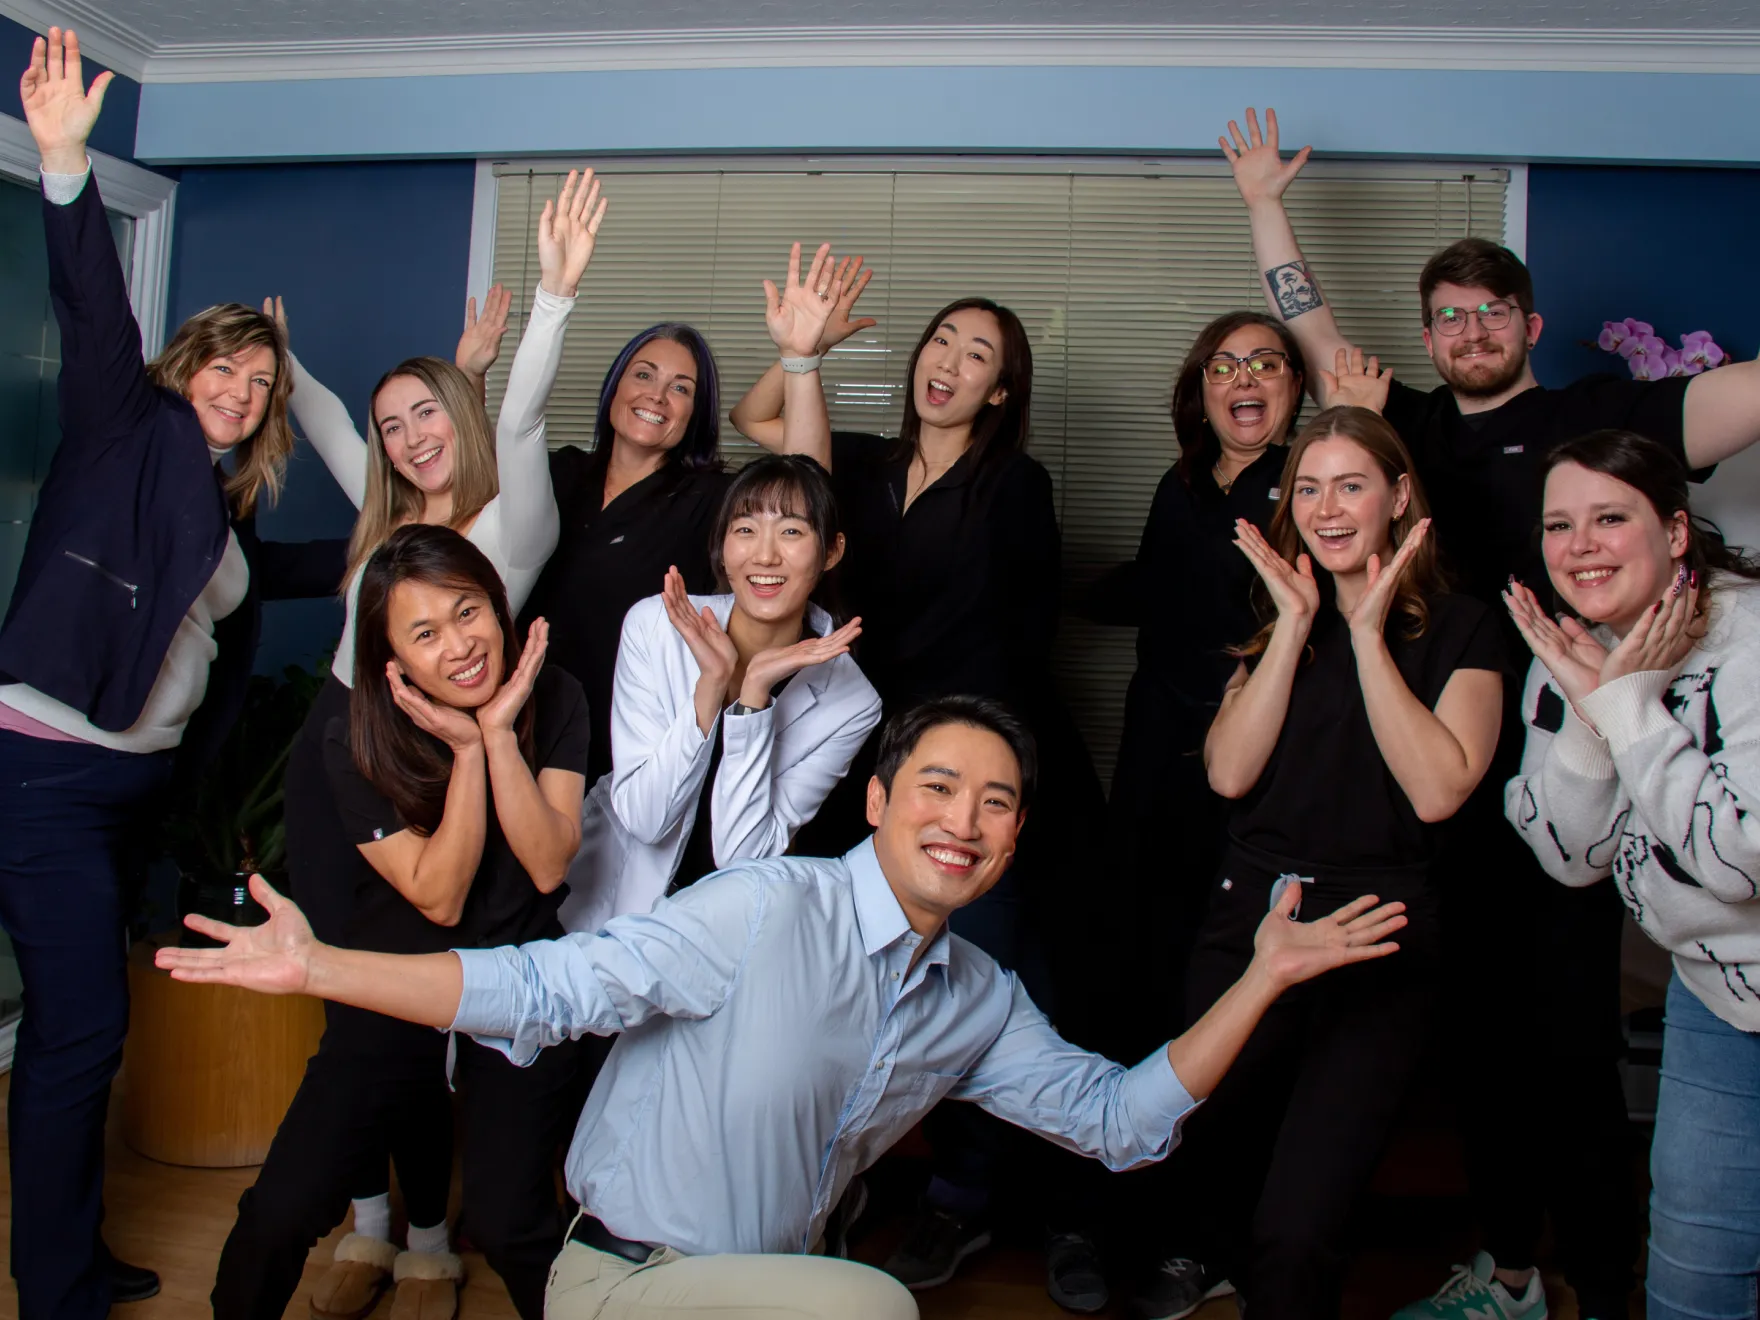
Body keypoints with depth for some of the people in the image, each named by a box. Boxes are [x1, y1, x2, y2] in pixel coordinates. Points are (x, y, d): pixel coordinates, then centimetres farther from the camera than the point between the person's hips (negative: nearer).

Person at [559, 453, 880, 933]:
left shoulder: (851, 704, -13)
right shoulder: (654, 626, -11)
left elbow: (743, 855, -17)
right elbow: (644, 819, -14)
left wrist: (754, 691, -24)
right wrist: (712, 682, -25)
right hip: (609, 904, 1)